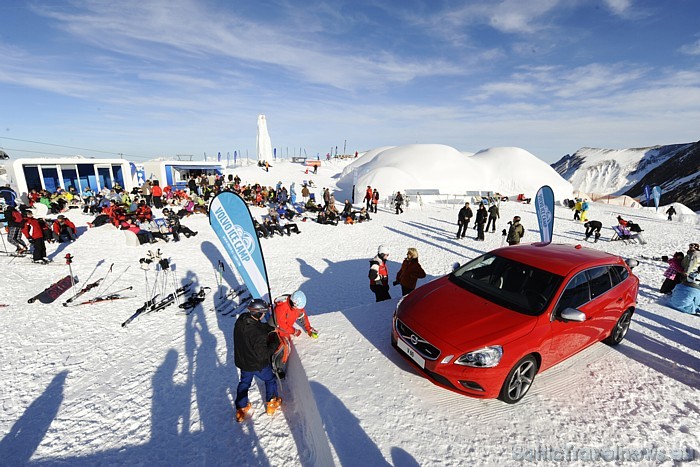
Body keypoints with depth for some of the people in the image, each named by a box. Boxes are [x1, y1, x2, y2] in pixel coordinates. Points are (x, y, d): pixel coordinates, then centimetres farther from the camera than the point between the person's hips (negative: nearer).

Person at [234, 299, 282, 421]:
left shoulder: (240, 320, -19)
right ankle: (271, 404, 40)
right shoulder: (258, 335, -41)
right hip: (258, 365, -5)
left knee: (244, 382, 30)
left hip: (242, 361, 6)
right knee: (270, 379, 23)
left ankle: (241, 409, 44)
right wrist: (275, 341, -20)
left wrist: (272, 329, -10)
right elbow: (263, 354, -28)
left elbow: (260, 326, -2)